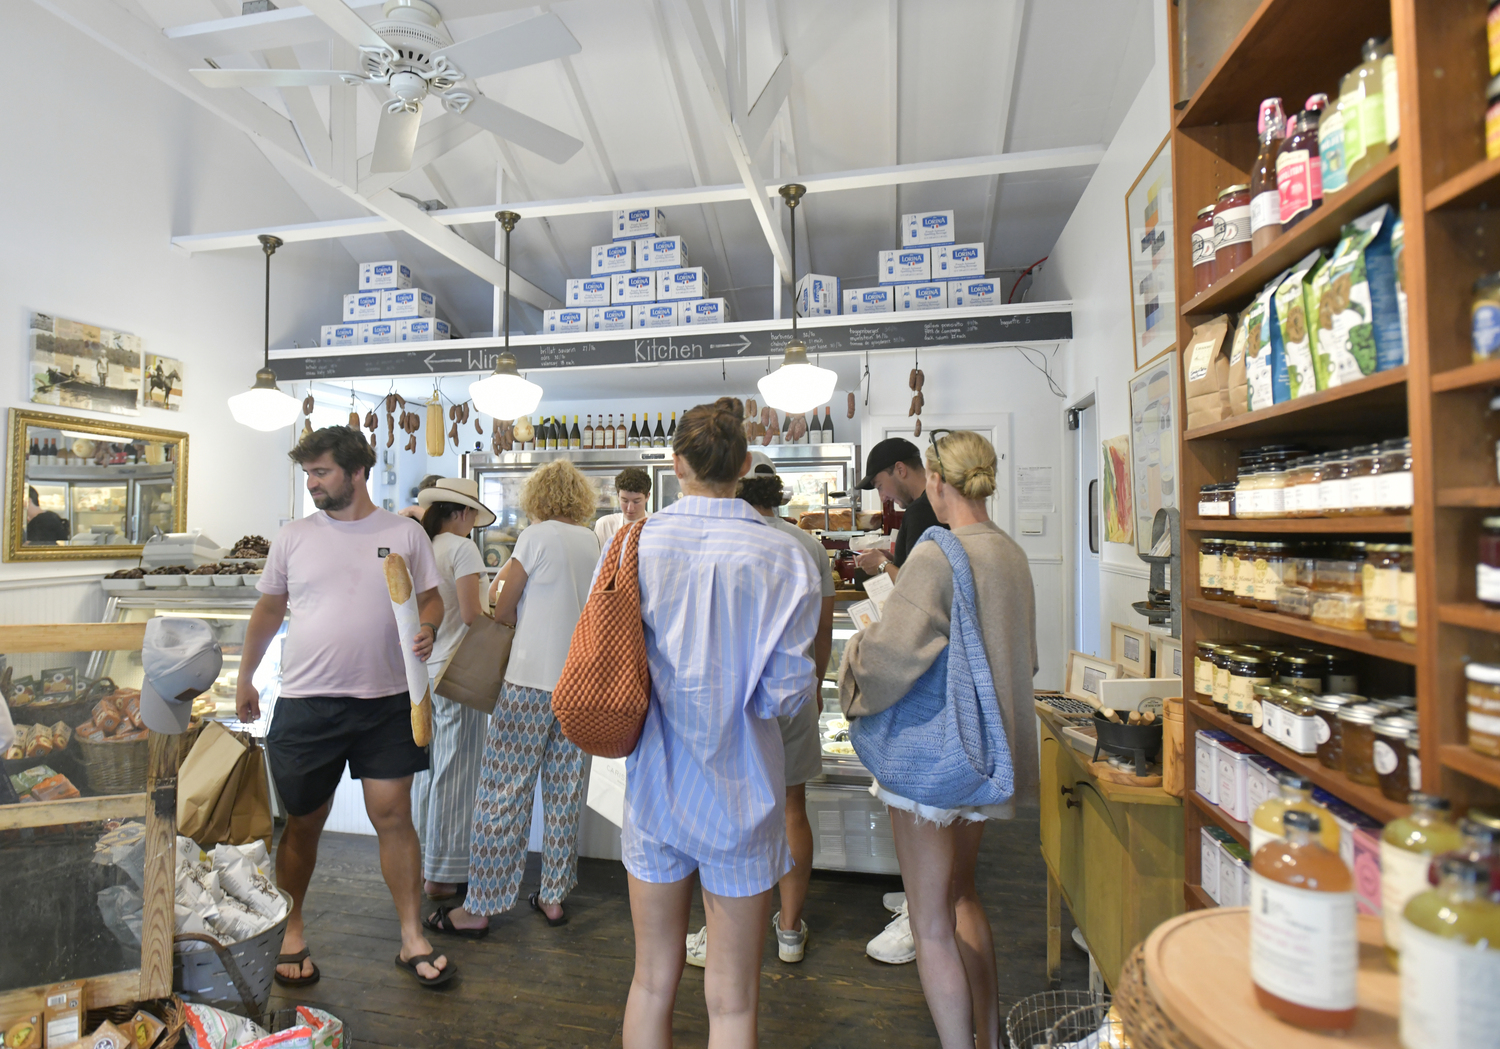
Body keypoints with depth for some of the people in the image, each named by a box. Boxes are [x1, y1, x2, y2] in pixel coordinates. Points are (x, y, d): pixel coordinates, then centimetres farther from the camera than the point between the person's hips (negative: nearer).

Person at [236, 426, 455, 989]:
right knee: (303, 822, 14)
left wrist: (428, 630, -14)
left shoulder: (406, 533, 0)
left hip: (387, 701, -1)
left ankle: (412, 938, 17)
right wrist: (245, 679, 17)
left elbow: (432, 598, 7)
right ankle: (290, 931, 36)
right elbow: (268, 610, 14)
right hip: (306, 703, 1)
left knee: (394, 816, 3)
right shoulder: (293, 537, 5)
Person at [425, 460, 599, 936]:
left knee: (503, 793, 3)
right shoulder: (593, 541, 10)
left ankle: (479, 908, 13)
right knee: (564, 792, 13)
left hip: (532, 681, -6)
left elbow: (502, 610, -3)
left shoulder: (536, 536, -5)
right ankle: (554, 897, 24)